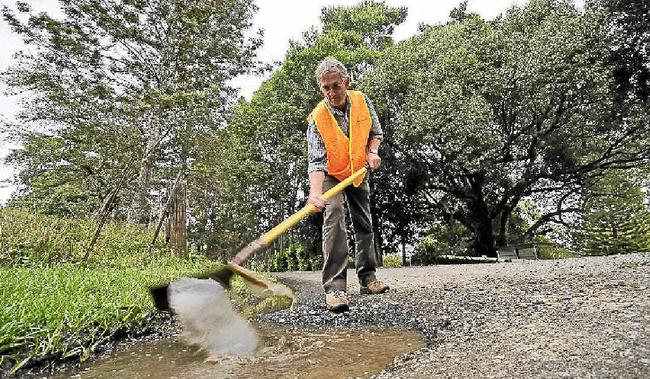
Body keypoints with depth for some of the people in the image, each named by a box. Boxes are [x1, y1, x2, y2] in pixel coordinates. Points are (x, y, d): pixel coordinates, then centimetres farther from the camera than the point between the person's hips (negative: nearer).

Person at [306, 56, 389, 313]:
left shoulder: (362, 102, -13)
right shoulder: (317, 118, -25)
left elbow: (375, 132, 3)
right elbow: (316, 161, -34)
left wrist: (372, 151, -18)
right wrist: (315, 191, -51)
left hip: (358, 173, 5)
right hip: (331, 176, -4)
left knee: (365, 225, 8)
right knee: (334, 217, -28)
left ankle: (368, 278, 23)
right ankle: (335, 287, -28)